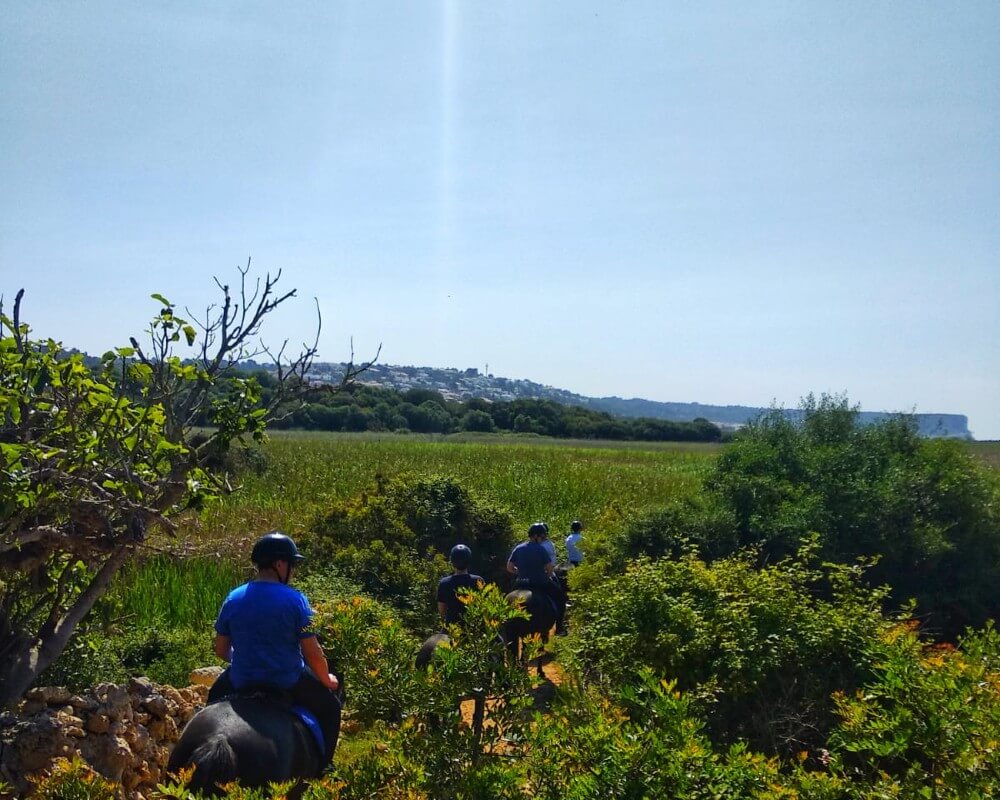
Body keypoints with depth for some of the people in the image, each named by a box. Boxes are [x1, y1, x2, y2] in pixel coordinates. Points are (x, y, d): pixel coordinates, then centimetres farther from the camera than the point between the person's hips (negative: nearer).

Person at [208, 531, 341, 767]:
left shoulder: (233, 599, -4)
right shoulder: (295, 600, -15)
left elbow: (221, 650, 5)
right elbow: (313, 654, -12)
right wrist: (328, 681, 6)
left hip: (241, 682, 4)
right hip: (288, 683, -3)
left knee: (215, 696, 37)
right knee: (330, 707, 22)